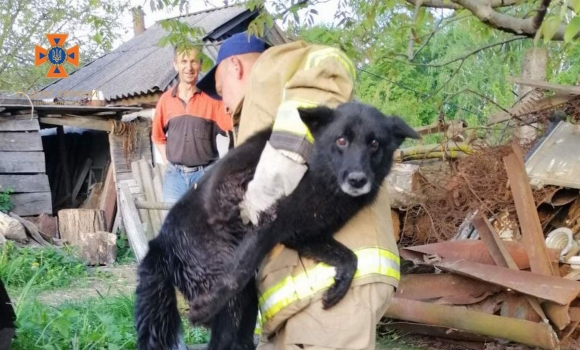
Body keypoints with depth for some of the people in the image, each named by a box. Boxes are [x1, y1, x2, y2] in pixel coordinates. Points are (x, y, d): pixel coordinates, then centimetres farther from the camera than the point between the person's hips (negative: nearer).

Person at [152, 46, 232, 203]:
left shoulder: (211, 98, -3)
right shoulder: (166, 99, 5)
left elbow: (230, 127, -10)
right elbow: (158, 136, 15)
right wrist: (168, 162, 7)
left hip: (206, 173, -2)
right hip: (175, 174, 3)